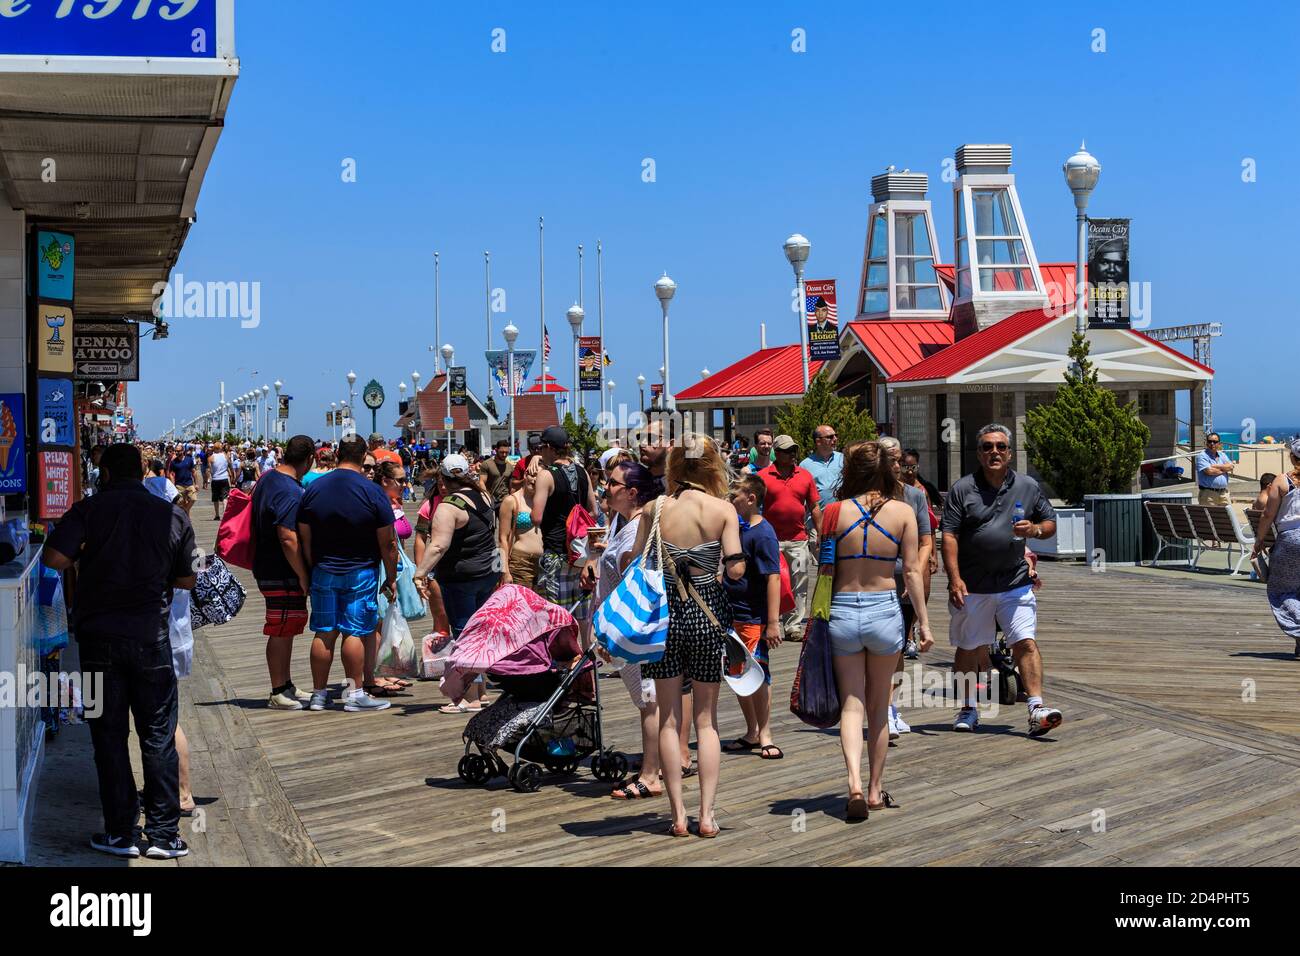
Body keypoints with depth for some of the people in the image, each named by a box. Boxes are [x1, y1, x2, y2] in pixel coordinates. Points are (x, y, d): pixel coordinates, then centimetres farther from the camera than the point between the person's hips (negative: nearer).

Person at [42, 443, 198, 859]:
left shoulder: (89, 510, -4)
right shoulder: (172, 515, 1)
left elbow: (54, 557, -16)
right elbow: (186, 579, 6)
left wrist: (85, 557, 4)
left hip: (99, 637, -1)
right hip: (151, 637, 1)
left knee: (109, 736, 8)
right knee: (158, 738, 8)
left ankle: (120, 833, 11)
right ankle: (164, 834, 10)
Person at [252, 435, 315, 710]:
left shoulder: (267, 478, 10)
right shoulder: (290, 492, -22)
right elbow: (289, 539, -27)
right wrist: (303, 576, -19)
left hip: (267, 567, 10)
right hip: (283, 574, -10)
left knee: (286, 629, 18)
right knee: (281, 632, -2)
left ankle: (286, 686, 28)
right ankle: (278, 694, 6)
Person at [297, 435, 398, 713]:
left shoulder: (314, 489, 1)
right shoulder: (372, 492, -9)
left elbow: (305, 539, 3)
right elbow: (387, 543, -7)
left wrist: (312, 569, 12)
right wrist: (391, 578, 1)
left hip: (323, 572, 3)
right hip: (361, 573, -3)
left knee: (324, 633, 7)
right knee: (355, 632, 0)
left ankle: (319, 693, 13)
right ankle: (355, 694, 2)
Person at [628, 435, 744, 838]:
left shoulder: (655, 509, -2)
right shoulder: (723, 510, -6)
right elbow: (735, 569, -11)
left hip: (663, 612, 1)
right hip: (707, 613, 0)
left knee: (668, 718, 9)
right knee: (706, 718, 10)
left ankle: (678, 815, 7)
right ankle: (706, 814, 5)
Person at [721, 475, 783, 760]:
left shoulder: (763, 534, -15)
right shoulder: (736, 528, 10)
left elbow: (773, 578, -20)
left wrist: (773, 622, -24)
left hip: (753, 617, -8)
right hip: (731, 615, 8)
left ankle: (764, 734, 8)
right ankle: (752, 733, 22)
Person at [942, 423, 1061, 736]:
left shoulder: (1028, 487, 6)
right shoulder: (963, 489, -1)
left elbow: (1050, 523, 16)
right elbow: (949, 536, -5)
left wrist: (1034, 530, -9)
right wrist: (955, 579, -14)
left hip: (1015, 584, 1)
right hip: (972, 587, -1)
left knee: (1026, 643, -10)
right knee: (969, 649, 9)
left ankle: (1036, 708, -10)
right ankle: (968, 709, 23)